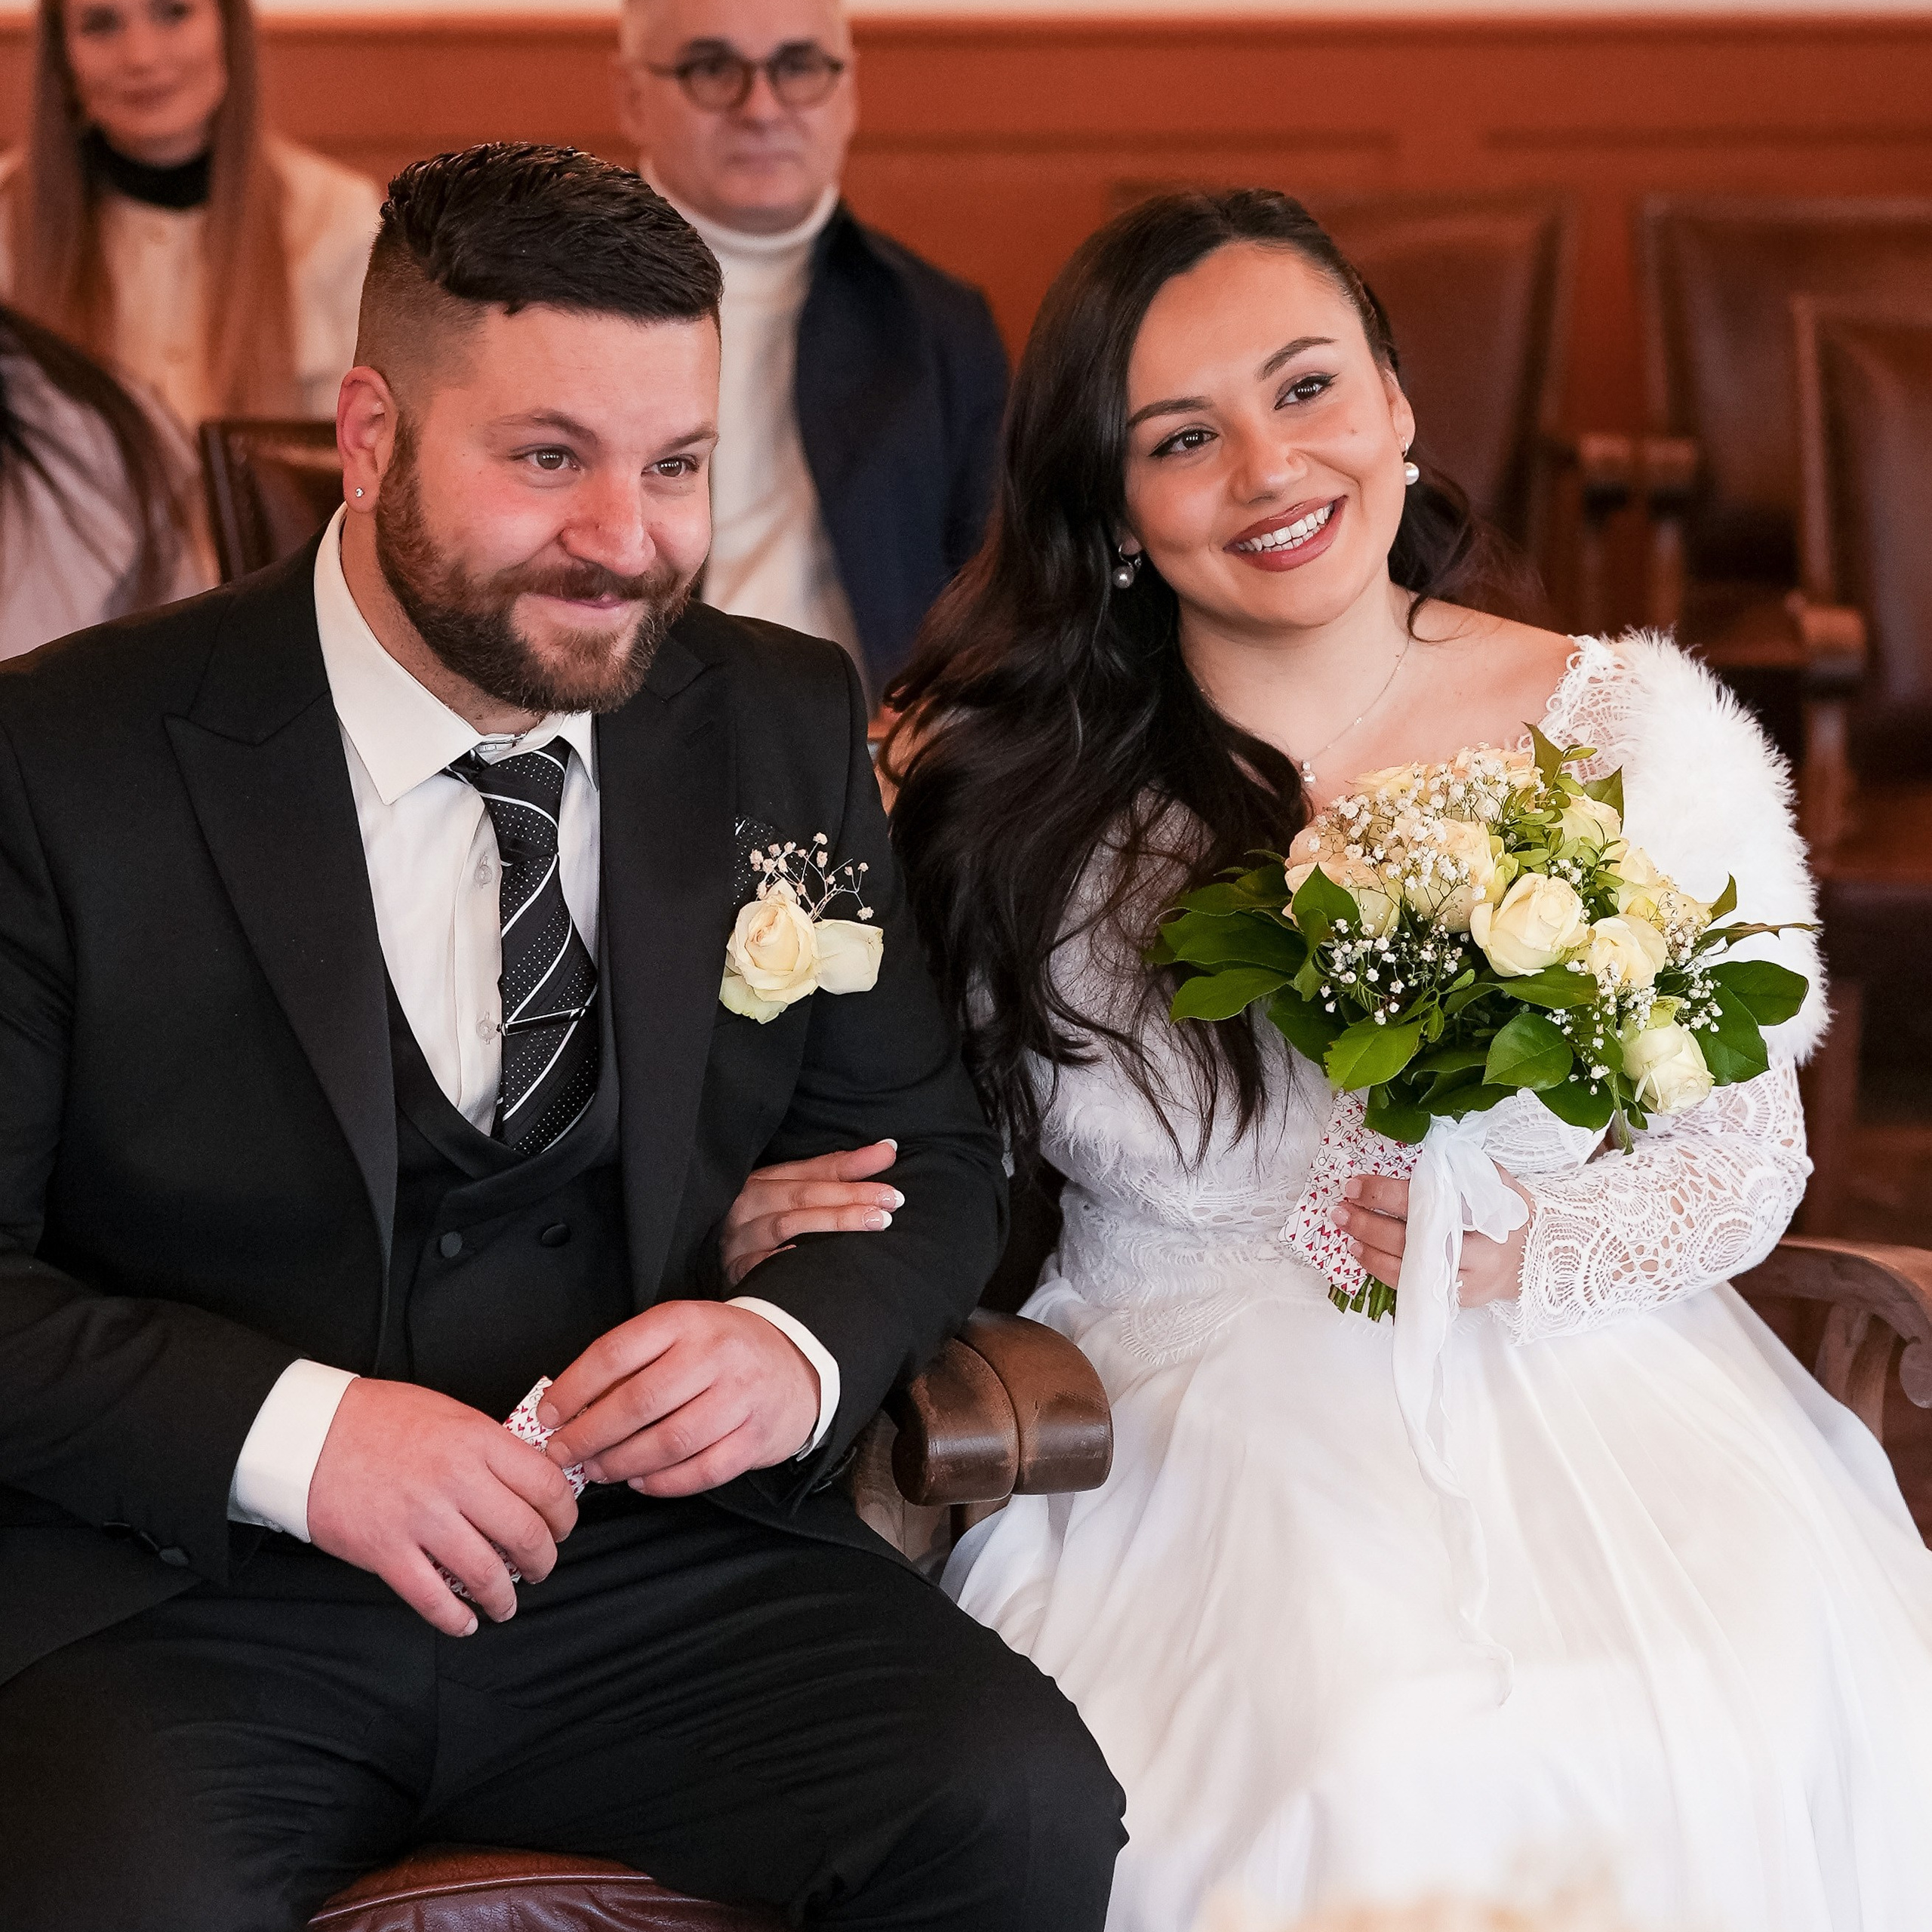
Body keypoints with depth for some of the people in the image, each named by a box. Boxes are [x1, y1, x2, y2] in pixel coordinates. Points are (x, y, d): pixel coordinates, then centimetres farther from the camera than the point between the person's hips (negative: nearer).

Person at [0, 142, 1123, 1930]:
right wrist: (288, 1432, -20)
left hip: (666, 1561, 3)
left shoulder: (785, 730, 9)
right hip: (195, 1575, -3)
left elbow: (927, 1157, 15)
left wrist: (799, 1346, -8)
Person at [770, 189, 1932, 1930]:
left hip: (1586, 1383, 1)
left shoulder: (1633, 727, 4)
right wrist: (794, 1214, -14)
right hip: (1189, 1417, -1)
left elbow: (1747, 1153, 9)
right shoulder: (1000, 786, 3)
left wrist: (1533, 1255, -11)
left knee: (1765, 1725, -30)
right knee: (1369, 1759, -33)